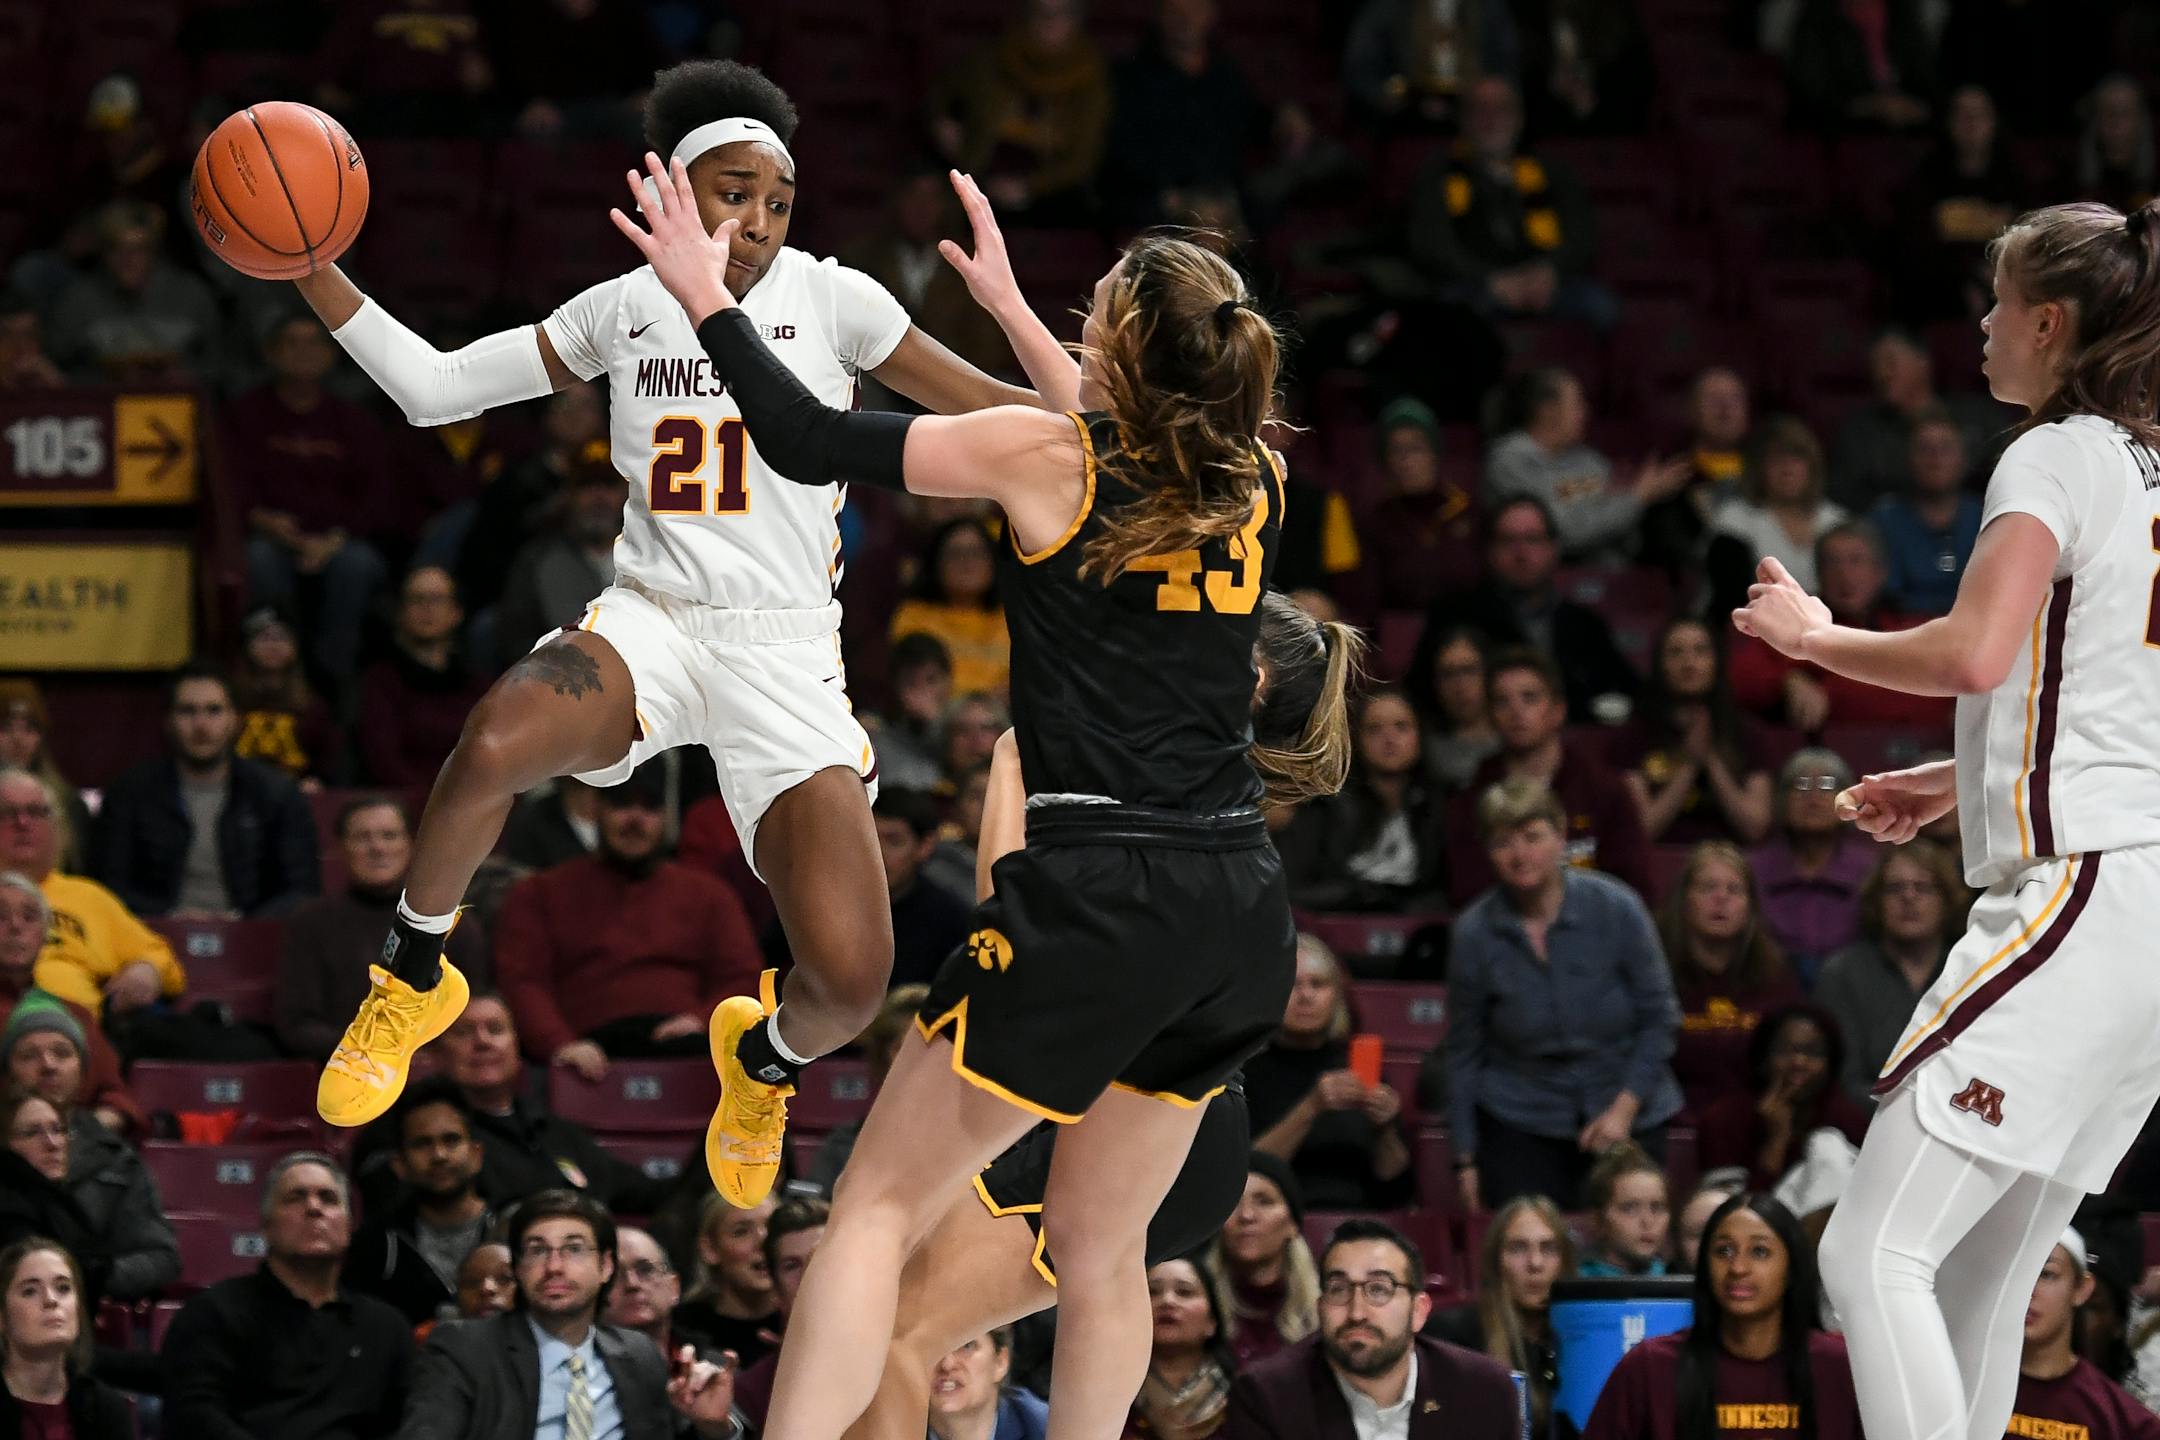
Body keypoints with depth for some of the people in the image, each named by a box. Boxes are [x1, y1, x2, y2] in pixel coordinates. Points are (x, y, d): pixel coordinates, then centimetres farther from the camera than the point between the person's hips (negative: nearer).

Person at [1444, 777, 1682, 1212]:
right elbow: (1464, 1052, 3)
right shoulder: (1474, 932, -5)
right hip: (1521, 1123, 0)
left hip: (1629, 1118, 0)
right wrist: (1466, 1159, 3)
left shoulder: (1615, 908, -8)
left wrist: (1625, 1107, -11)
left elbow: (1658, 1018, -1)